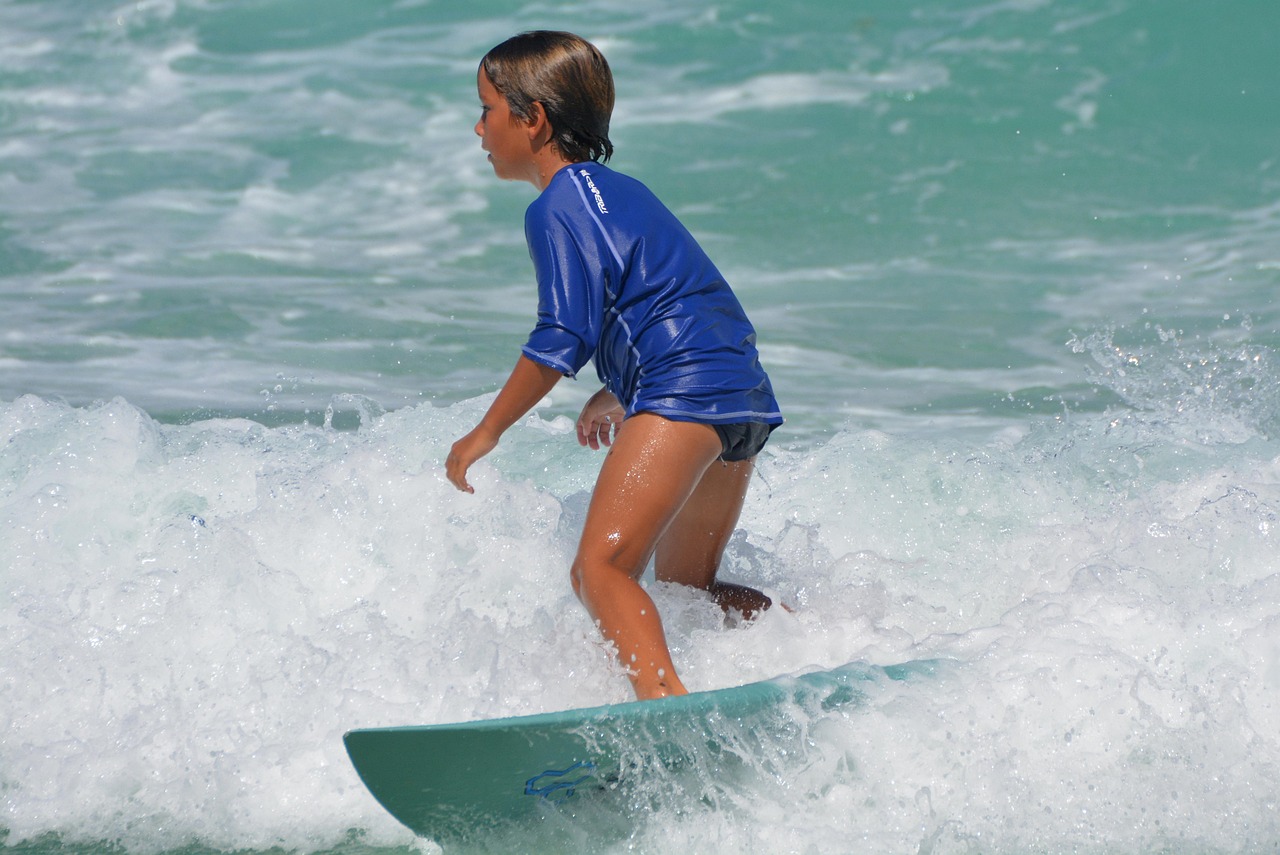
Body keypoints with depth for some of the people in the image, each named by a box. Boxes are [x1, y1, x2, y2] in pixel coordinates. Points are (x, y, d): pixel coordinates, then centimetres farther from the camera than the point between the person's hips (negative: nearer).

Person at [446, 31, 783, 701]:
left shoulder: (558, 206, -4)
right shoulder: (620, 191, 24)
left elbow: (564, 338, -12)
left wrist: (486, 432, -5)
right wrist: (616, 395, 35)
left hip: (686, 393, -10)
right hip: (747, 396, 10)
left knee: (600, 570, -20)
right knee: (683, 588, 23)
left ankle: (664, 703, -42)